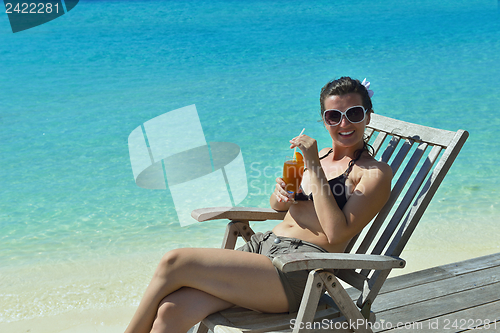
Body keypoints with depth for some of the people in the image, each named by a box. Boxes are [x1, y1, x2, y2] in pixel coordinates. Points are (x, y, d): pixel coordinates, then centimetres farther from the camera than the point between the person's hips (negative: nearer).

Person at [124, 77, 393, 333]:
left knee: (174, 263, -18)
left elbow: (337, 233, -13)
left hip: (298, 268, -6)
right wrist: (281, 194, 5)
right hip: (262, 245, 6)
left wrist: (314, 167, -12)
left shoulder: (376, 173, 1)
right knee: (171, 311, -17)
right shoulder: (319, 154, 20)